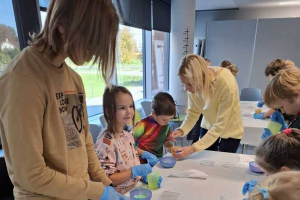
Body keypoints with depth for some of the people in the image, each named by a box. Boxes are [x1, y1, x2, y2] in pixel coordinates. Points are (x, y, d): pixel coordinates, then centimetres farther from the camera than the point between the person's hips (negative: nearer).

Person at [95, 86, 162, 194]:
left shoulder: (127, 135, 1)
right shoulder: (106, 142, -22)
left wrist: (144, 174, -3)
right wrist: (135, 171, -22)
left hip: (135, 189, 7)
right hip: (121, 195, -6)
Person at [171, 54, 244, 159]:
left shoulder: (226, 84, -36)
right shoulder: (193, 82, -22)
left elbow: (220, 125, -32)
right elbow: (193, 111, -14)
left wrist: (194, 148, -36)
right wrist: (182, 130, -32)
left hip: (229, 131, -4)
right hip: (209, 127, 4)